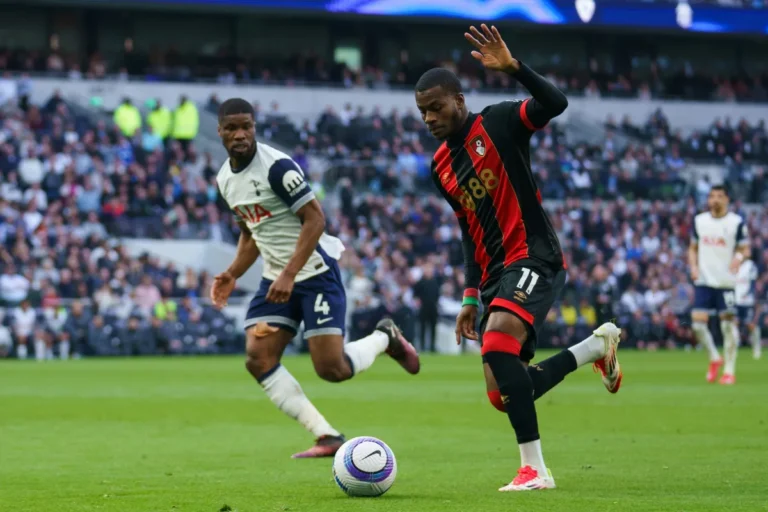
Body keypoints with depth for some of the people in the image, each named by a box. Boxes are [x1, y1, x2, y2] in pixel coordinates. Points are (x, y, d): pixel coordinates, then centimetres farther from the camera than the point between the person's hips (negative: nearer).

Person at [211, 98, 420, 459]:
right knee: (258, 361, -10)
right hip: (276, 278, 8)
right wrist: (232, 274, 8)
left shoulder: (276, 167, -17)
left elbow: (314, 219, -19)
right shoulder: (225, 178, 9)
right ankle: (328, 438, -6)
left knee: (331, 369, -12)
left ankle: (385, 338, 20)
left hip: (314, 271, -8)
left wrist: (289, 275, -26)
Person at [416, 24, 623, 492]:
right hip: (495, 273, 8)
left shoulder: (499, 123, -4)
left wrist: (514, 67, -36)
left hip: (535, 258, -8)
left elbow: (556, 103, -23)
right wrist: (470, 298, 18)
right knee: (503, 395, 2)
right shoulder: (440, 166, 17)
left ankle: (535, 469, -29)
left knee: (497, 341, -33)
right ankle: (597, 346, 27)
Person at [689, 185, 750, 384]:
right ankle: (714, 358, 17)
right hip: (703, 281, 3)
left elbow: (745, 249, 2)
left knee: (728, 323, -4)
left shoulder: (737, 222, -2)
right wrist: (693, 266, 0)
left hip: (727, 282, -3)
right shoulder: (699, 221, 8)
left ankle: (729, 370, 6)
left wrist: (739, 257, -21)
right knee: (698, 323, -8)